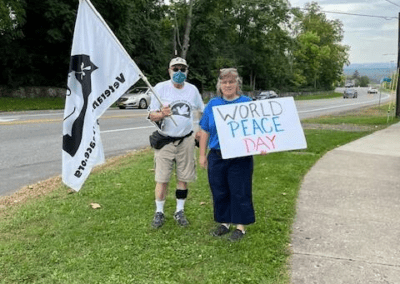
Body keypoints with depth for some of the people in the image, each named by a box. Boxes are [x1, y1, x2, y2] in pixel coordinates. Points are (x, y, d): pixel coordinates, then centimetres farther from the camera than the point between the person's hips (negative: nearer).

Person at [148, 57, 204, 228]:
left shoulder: (192, 89, 4)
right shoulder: (160, 88, -5)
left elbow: (202, 110, 19)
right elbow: (151, 115, -7)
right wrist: (161, 114, -28)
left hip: (186, 141, 3)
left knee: (183, 178, 7)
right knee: (162, 179, 0)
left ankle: (180, 212, 21)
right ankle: (159, 213, 15)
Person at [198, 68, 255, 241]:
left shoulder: (247, 103, 0)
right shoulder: (212, 104, 8)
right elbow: (205, 131, 10)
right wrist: (202, 155, 7)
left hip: (240, 158, -3)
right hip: (216, 157, 3)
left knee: (240, 193, 3)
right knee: (219, 192, 11)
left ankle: (240, 226, 17)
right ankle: (224, 222, 27)